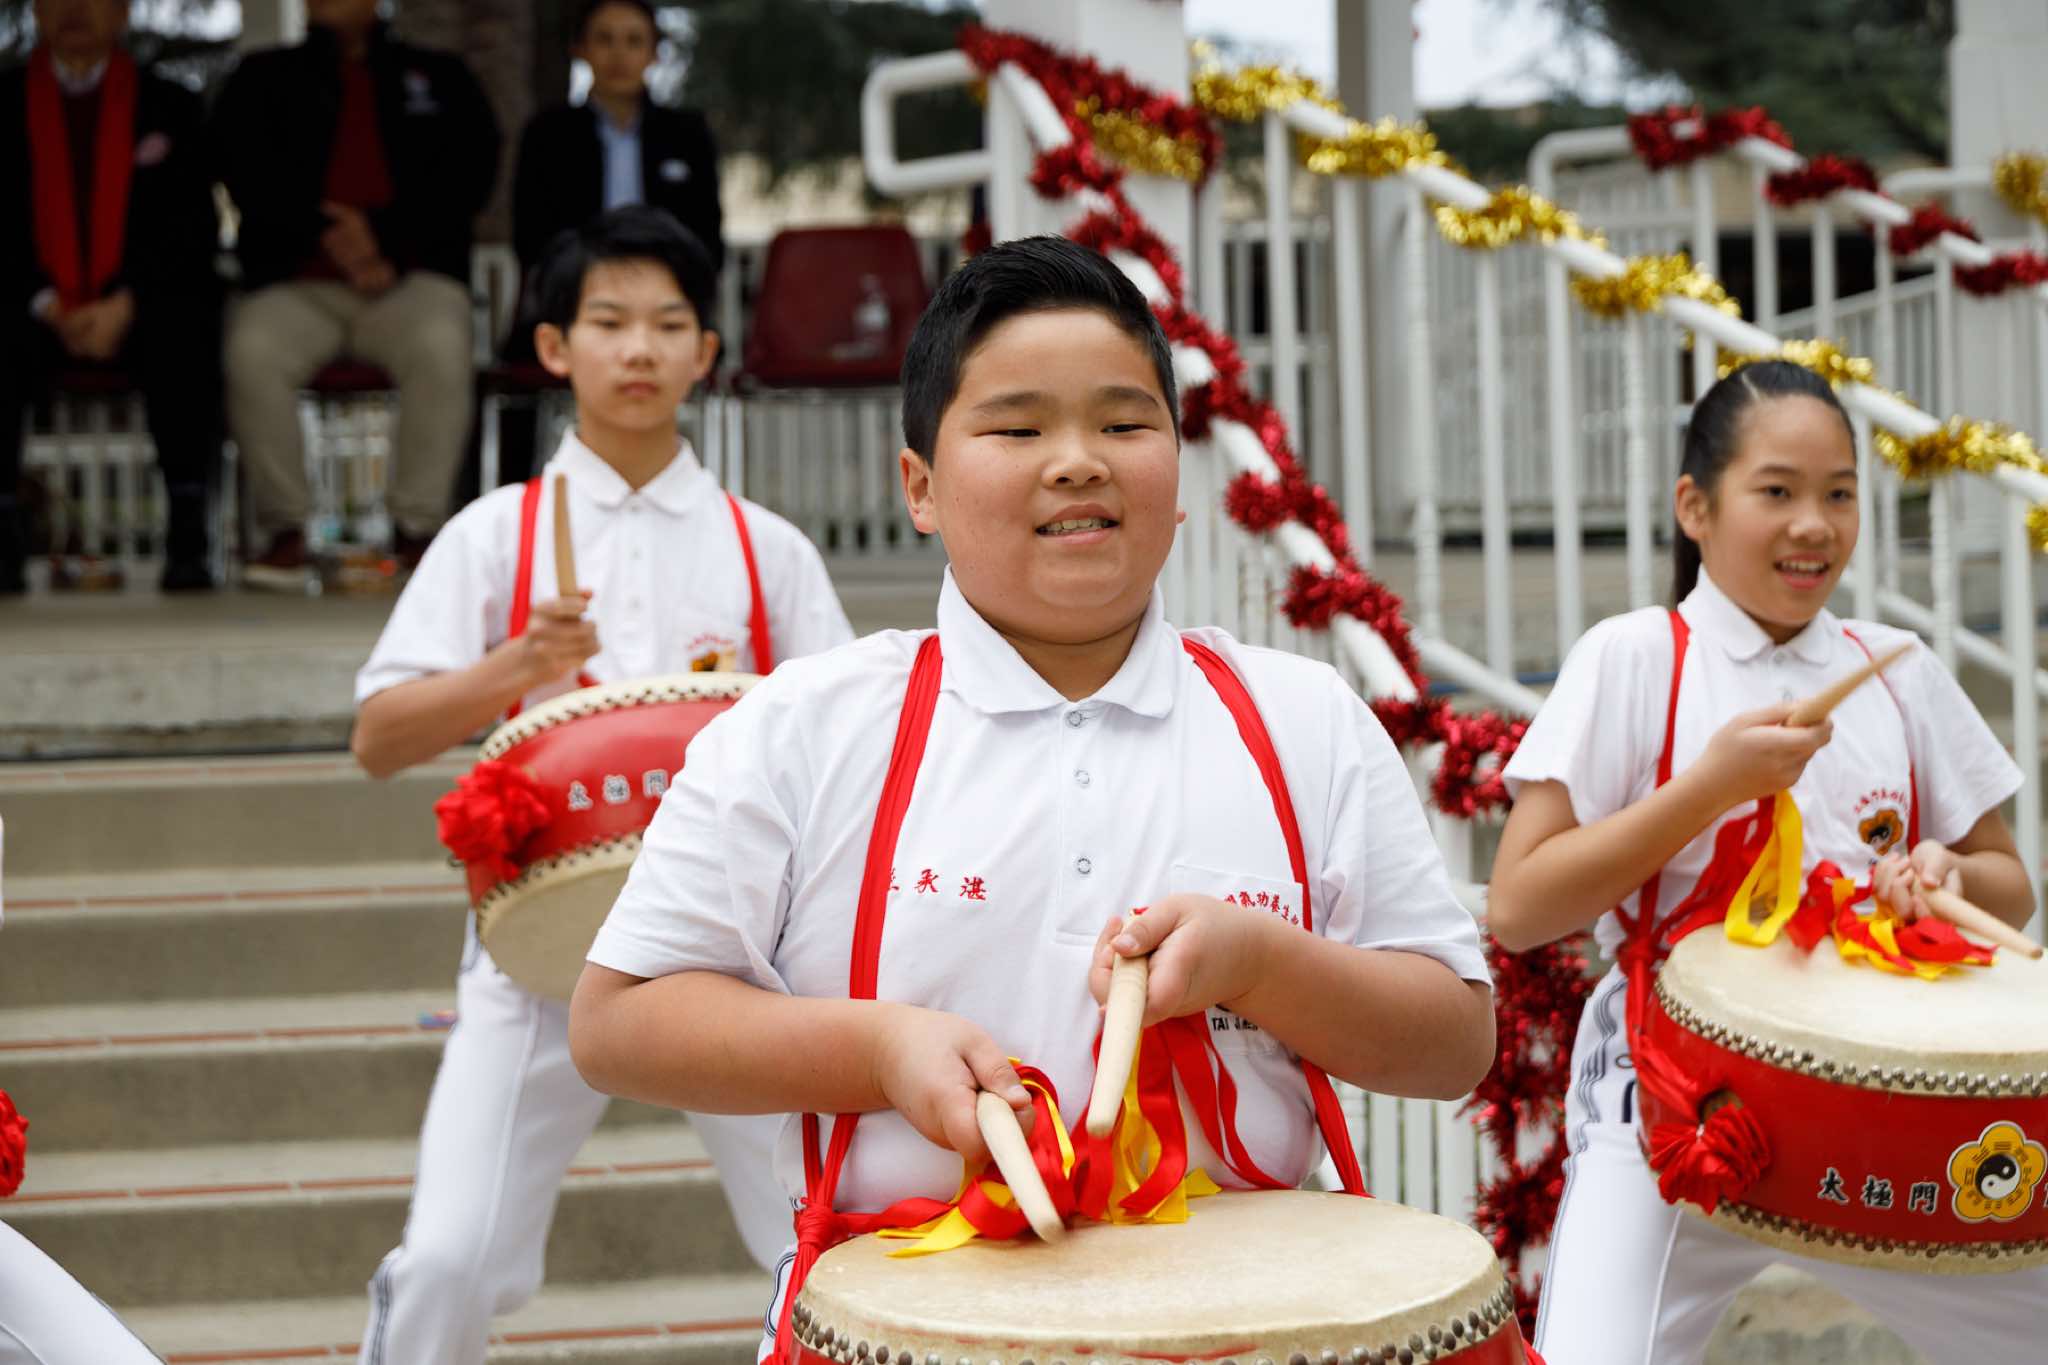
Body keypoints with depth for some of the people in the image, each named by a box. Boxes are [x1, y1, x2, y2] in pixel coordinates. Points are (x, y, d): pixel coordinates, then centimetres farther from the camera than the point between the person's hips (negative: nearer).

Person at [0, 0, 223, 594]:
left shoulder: (170, 107, 12)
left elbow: (192, 230, 3)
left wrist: (126, 305, -13)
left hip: (139, 311, 0)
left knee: (186, 335, -33)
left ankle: (187, 539, -31)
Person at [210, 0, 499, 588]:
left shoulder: (441, 78, 18)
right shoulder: (263, 77, 18)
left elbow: (469, 171, 3)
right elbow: (243, 168, 3)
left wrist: (386, 237, -12)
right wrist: (323, 233, -13)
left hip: (411, 280, -1)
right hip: (296, 285, 1)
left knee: (441, 346, -35)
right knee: (252, 350, -33)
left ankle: (416, 527, -27)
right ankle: (283, 529, -20)